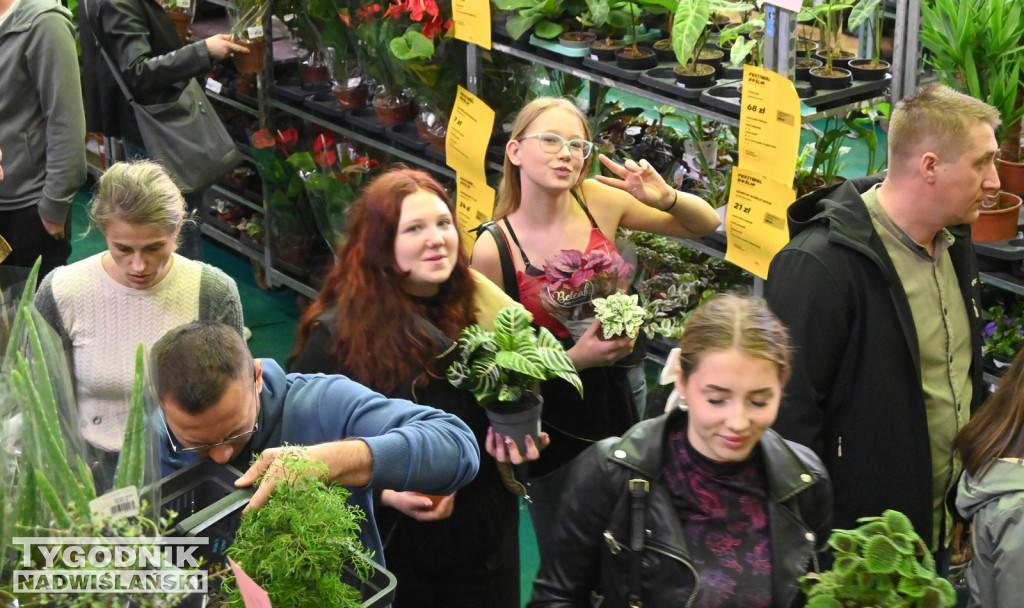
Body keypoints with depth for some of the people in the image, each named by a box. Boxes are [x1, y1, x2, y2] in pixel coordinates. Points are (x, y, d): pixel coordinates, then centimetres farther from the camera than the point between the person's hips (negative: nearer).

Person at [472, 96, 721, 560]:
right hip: (553, 432, -3)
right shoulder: (493, 249, -15)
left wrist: (664, 198, -19)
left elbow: (706, 224, 3)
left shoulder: (598, 200, -7)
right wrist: (575, 358, -23)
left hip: (616, 413, 3)